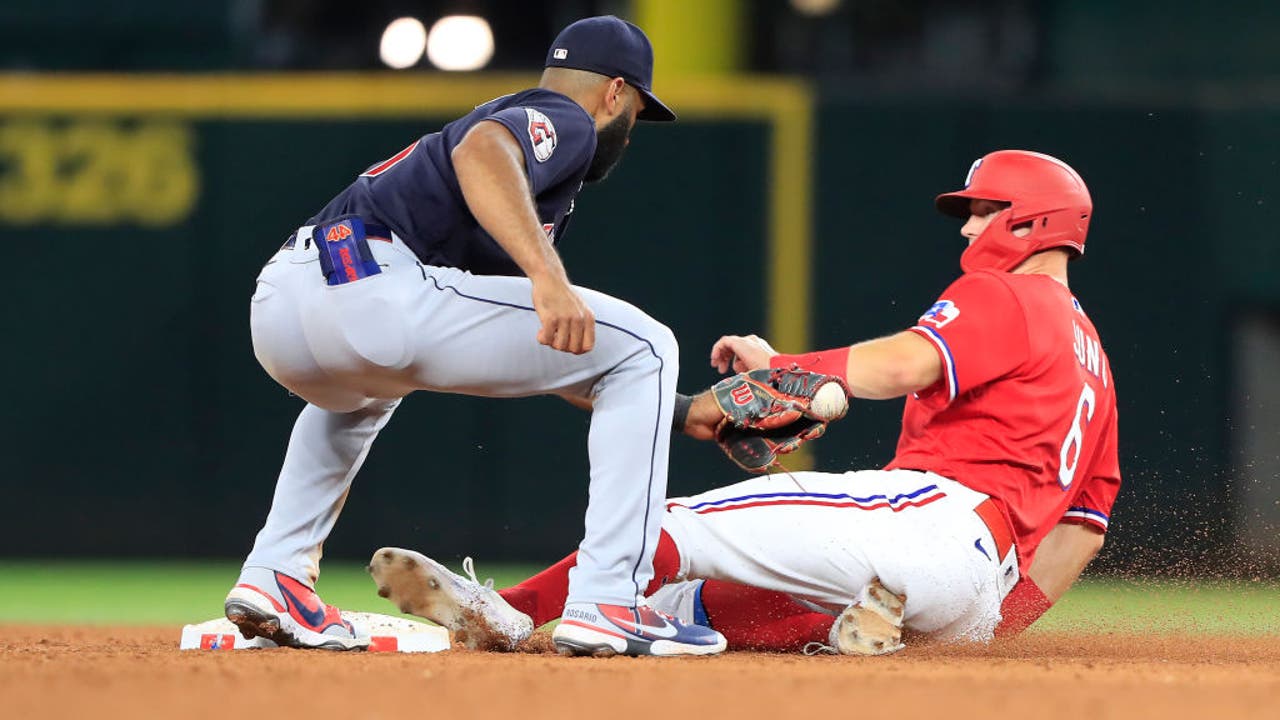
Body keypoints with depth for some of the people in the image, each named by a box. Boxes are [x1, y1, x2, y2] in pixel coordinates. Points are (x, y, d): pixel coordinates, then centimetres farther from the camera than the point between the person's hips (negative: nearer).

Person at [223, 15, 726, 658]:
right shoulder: (565, 121, 10)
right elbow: (479, 149, -16)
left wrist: (659, 409, 45)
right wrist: (548, 276, -29)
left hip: (274, 314, 9)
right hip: (371, 289, -9)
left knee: (360, 395, 46)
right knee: (642, 346, 2)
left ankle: (274, 576, 25)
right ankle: (605, 605, -6)